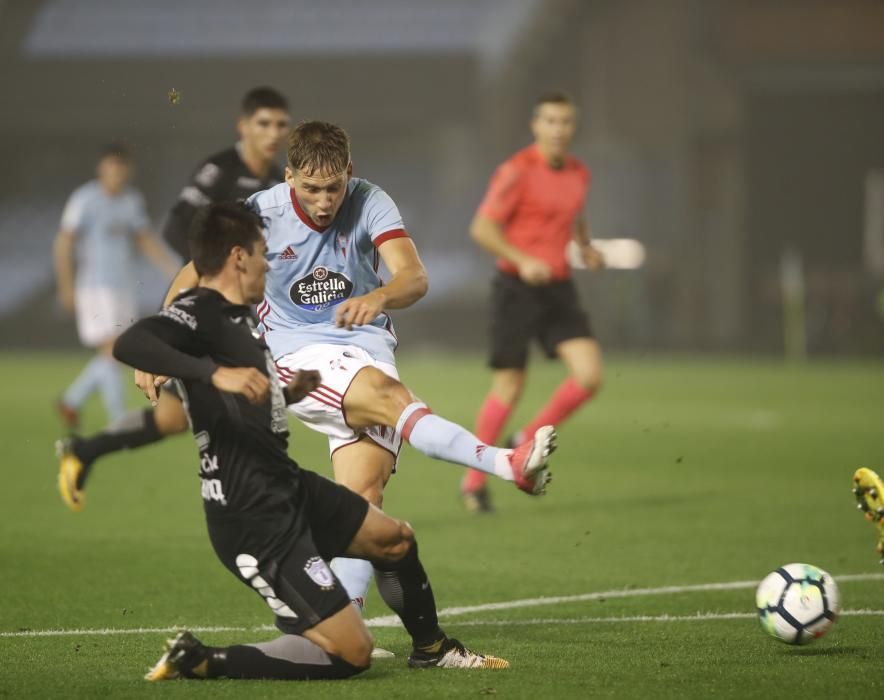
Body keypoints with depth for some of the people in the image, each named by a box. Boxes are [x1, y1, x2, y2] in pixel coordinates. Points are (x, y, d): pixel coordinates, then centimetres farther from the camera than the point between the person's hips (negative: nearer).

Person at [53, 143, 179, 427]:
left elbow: (145, 240, 17)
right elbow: (63, 243, -9)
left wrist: (174, 269, 8)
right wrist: (66, 287, -13)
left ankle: (71, 401, 30)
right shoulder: (85, 199, -10)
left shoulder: (133, 199, 8)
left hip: (123, 286, 7)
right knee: (111, 351, -11)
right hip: (95, 287, -7)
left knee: (110, 355, 11)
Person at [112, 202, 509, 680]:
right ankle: (198, 662, -5)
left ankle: (431, 648, 51)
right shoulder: (198, 312, -19)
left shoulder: (233, 315, 10)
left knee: (395, 540, 27)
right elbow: (129, 345, -40)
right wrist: (215, 373, -47)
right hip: (254, 518, -10)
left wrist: (286, 395, 26)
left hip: (287, 486, 10)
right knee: (351, 653, -11)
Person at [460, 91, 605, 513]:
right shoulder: (518, 171, -11)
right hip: (517, 288, -6)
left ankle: (526, 443, 11)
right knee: (509, 386, -4)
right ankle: (474, 479, 11)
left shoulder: (578, 174, 10)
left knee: (589, 375, -10)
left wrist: (586, 248, 10)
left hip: (558, 288, 6)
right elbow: (482, 228, -14)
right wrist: (522, 260, -25)